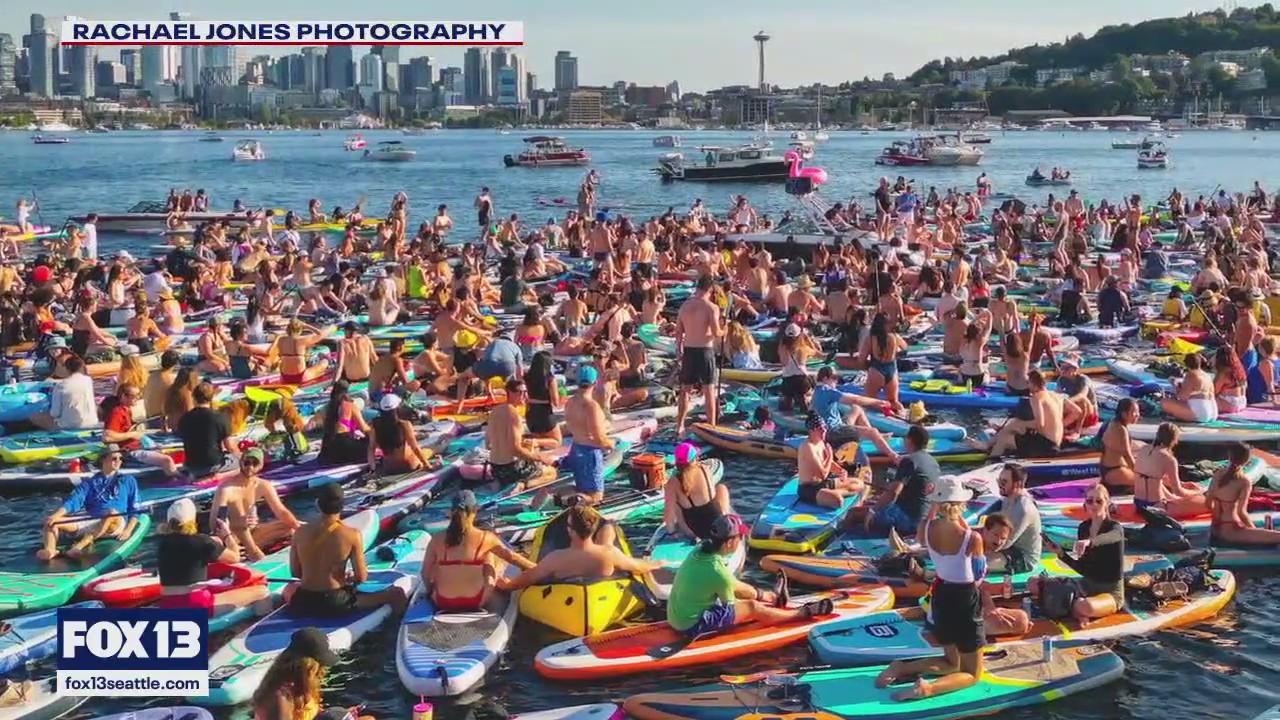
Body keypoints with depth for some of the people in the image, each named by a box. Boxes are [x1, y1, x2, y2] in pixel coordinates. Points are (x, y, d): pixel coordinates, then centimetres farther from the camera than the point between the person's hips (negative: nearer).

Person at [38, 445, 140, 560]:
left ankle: (80, 545, -53)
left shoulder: (128, 481, 20)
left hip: (115, 523, -3)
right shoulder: (90, 483, 22)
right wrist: (56, 515, -14)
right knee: (51, 521, -17)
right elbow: (73, 501, 7)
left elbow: (135, 509, 13)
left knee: (112, 513, -39)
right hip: (88, 522, 3)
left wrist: (128, 530, -6)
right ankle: (49, 549, -48)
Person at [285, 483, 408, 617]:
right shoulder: (352, 535, -11)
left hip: (302, 604, 3)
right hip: (336, 603, -3)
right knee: (395, 593, 10)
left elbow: (295, 572, 8)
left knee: (289, 588, 40)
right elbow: (361, 577, -8)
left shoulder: (300, 533, -2)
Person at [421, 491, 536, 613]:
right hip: (476, 602, -1)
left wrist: (431, 588, 18)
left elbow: (425, 574, -4)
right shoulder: (485, 538, -12)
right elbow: (512, 557, 1)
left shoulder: (437, 539, -11)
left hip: (443, 603, 1)